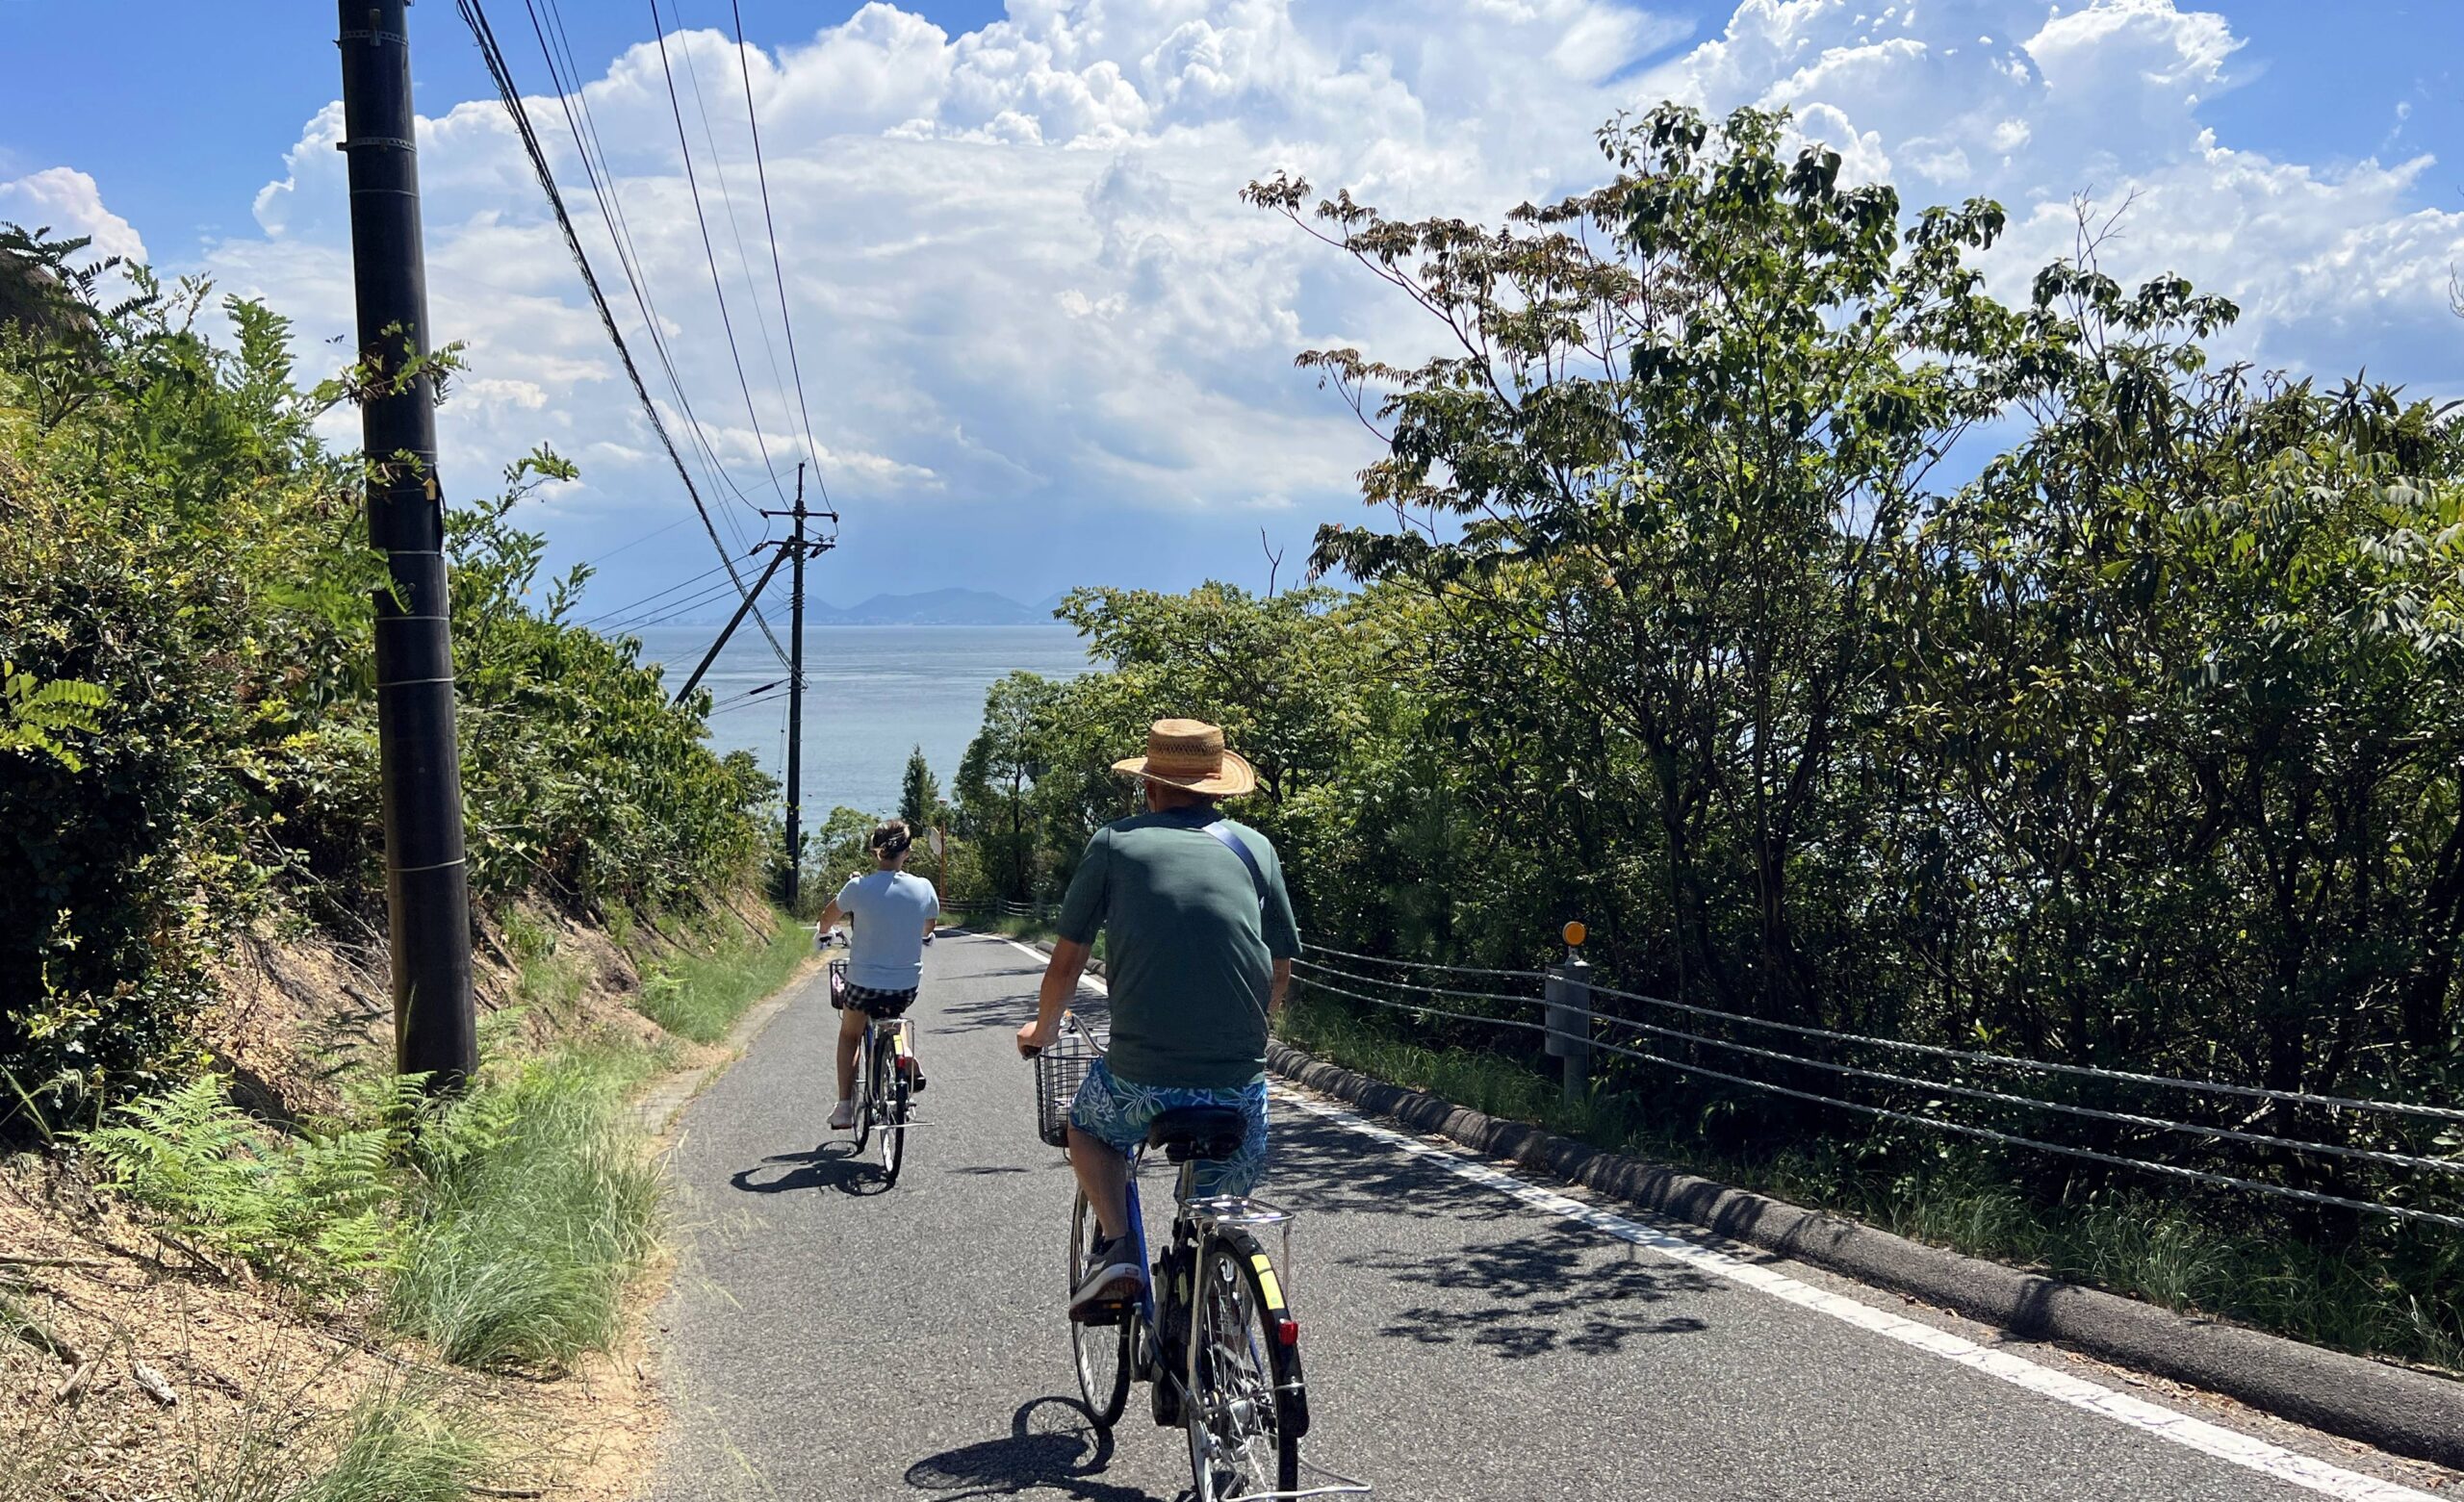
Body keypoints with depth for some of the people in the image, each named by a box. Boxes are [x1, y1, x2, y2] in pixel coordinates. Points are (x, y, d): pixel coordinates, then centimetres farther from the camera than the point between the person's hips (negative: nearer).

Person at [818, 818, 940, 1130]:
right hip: (907, 987, 2)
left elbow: (827, 918, 8)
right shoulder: (923, 888, -7)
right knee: (894, 1016, 37)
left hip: (864, 984, -2)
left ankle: (844, 1107, 21)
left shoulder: (858, 887, -12)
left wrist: (825, 931, 31)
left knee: (849, 1035, 26)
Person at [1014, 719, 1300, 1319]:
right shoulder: (1254, 847, 11)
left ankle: (1117, 1247, 10)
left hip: (1142, 1076, -2)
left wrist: (1042, 1030, 29)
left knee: (1087, 1127, 30)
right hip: (1239, 1083, 2)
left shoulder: (1115, 843, 6)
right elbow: (1281, 972, 14)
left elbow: (1066, 962, 10)